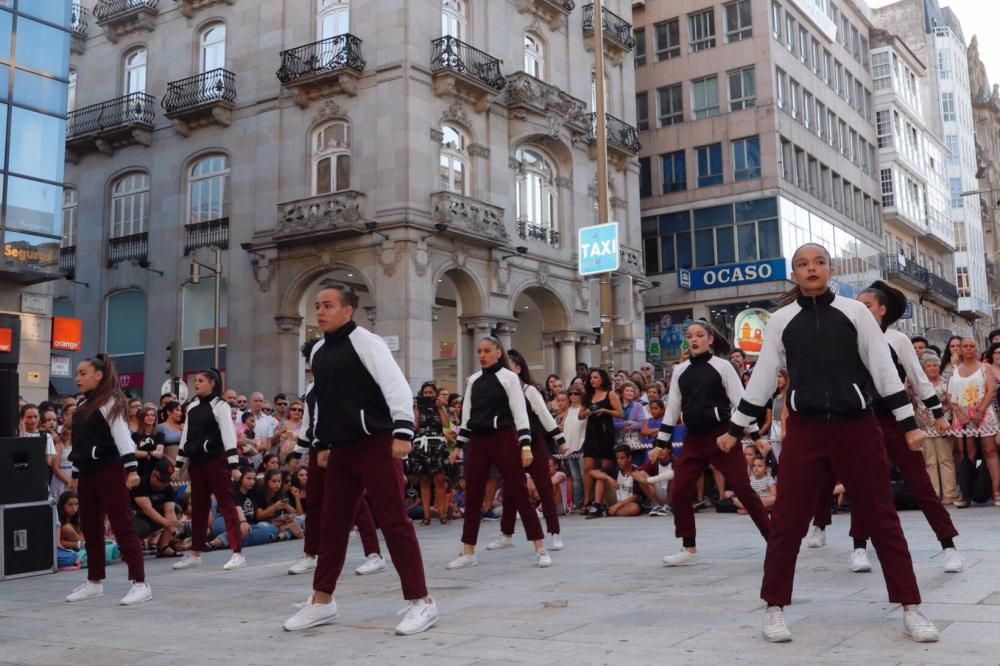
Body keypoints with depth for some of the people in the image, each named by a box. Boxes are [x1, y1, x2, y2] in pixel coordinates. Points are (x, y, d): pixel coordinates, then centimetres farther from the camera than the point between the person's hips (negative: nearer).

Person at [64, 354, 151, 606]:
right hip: (87, 473, 8)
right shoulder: (83, 406, 17)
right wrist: (75, 474, 23)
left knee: (122, 526, -9)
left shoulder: (111, 402, -8)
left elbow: (123, 436, -16)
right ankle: (94, 582, 24)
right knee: (90, 528, 13)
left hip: (110, 471, -8)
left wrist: (131, 469, -24)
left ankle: (140, 584, -8)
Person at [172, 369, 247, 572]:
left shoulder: (219, 405, -6)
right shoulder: (192, 407, 13)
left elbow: (229, 435, -11)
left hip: (216, 461, -6)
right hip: (196, 462, 6)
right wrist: (179, 463, 15)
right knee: (198, 507, 12)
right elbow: (185, 436, 18)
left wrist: (234, 465, -16)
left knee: (226, 505, -5)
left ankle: (238, 553, -5)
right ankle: (195, 553, 20)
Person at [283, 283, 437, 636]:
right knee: (332, 524, 13)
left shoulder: (365, 342, -11)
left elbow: (397, 386, -18)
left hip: (375, 444, -8)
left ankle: (421, 602, 1)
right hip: (341, 448, 8)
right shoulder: (318, 351, 13)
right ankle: (321, 601, 25)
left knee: (394, 521, -6)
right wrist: (323, 442, 23)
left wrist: (402, 431, -25)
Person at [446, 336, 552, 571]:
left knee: (519, 494, -3)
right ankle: (468, 553, 14)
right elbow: (466, 414, 15)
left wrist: (526, 445, -13)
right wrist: (459, 445, 12)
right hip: (477, 441, 5)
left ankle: (540, 549, 2)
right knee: (472, 498, 6)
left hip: (504, 439, -5)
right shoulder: (473, 380, 12)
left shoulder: (509, 377, -2)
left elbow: (520, 413, -7)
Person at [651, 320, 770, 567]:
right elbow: (672, 408, 12)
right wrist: (660, 444, 10)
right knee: (680, 491, -1)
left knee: (743, 489, -5)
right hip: (694, 438, 5)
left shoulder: (722, 366, -3)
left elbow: (740, 401, -4)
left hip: (722, 435, -4)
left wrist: (756, 436, -9)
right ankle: (689, 550, 11)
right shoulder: (680, 371, 9)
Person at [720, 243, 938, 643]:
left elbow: (883, 368, 4)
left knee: (882, 518, 6)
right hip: (805, 429, 0)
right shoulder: (781, 321, 4)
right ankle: (774, 609, 13)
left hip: (857, 426, 0)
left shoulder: (854, 312, 2)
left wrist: (908, 422, 2)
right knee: (786, 521, 1)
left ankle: (911, 609, 17)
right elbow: (762, 378, 9)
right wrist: (736, 429, 9)